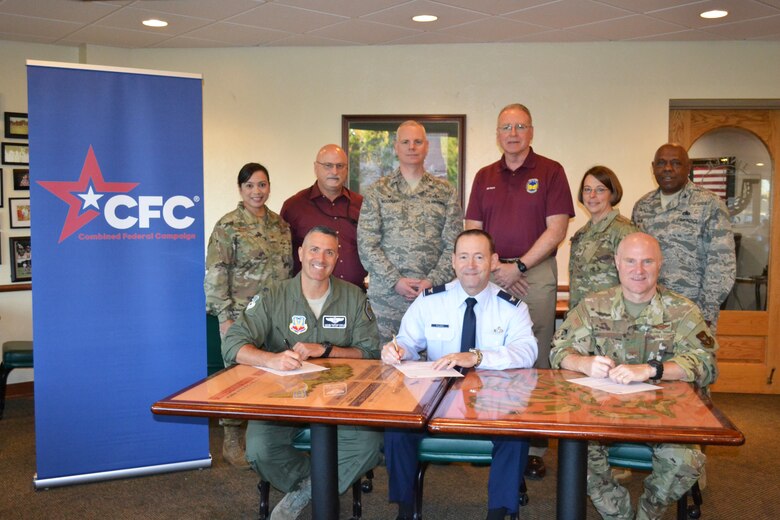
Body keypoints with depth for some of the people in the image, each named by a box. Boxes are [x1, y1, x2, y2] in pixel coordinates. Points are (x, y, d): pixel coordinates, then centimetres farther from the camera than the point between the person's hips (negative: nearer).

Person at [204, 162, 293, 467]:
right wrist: (225, 317, -13)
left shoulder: (280, 224, 10)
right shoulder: (228, 226, -6)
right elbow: (216, 275, -9)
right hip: (242, 313, -5)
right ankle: (232, 441, 18)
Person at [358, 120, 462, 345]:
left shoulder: (446, 192, 10)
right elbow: (366, 244, 0)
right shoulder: (377, 191, 7)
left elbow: (453, 245, 5)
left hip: (434, 293, 1)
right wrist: (395, 281, -9)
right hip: (386, 295, 0)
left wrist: (433, 281, -8)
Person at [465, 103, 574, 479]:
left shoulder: (550, 172, 3)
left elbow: (556, 229, -5)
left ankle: (535, 447, 7)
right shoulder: (484, 177, 14)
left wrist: (517, 266, -11)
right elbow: (472, 232, 10)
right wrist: (494, 268, -4)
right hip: (490, 274, 3)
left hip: (535, 273, -3)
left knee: (536, 361, -2)